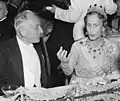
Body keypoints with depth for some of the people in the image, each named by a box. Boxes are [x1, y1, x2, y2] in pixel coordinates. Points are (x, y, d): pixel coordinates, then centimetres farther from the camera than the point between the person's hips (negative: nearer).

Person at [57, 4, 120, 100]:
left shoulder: (112, 48, -5)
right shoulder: (77, 46, -8)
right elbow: (68, 72, -3)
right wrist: (64, 62, -22)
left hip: (103, 91, 2)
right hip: (80, 90, -2)